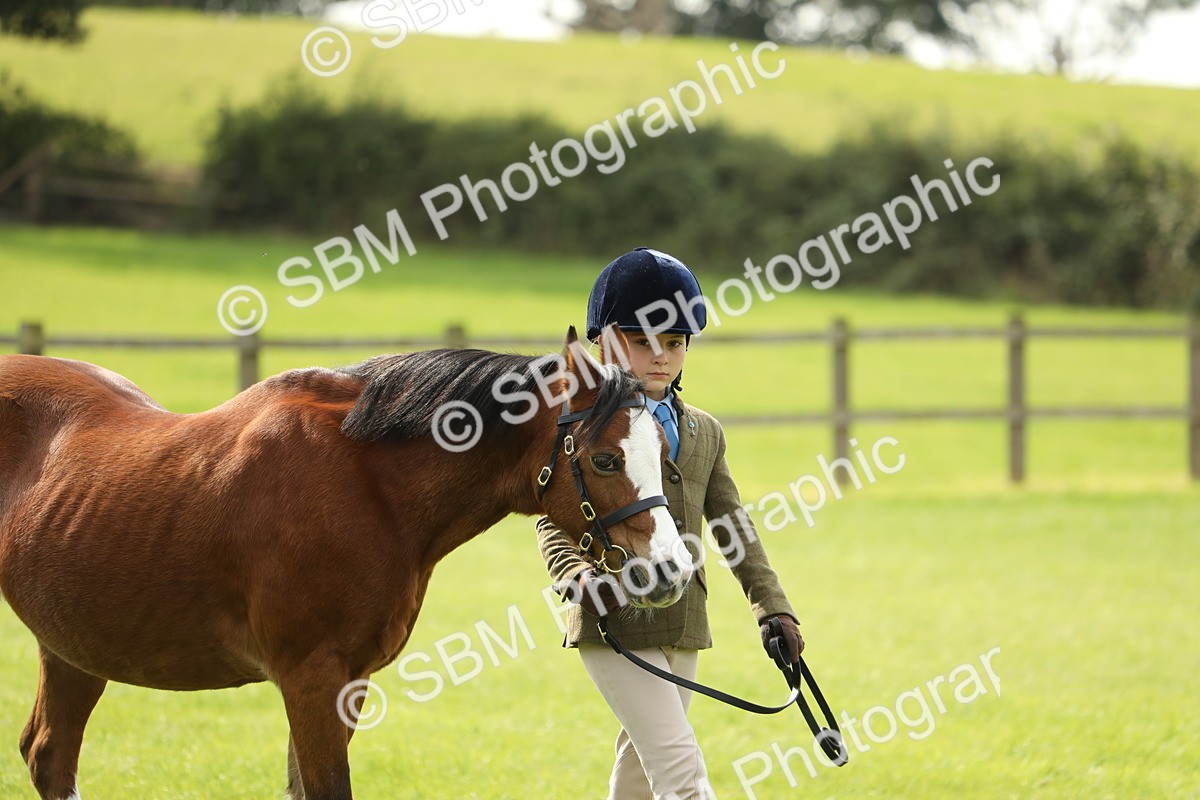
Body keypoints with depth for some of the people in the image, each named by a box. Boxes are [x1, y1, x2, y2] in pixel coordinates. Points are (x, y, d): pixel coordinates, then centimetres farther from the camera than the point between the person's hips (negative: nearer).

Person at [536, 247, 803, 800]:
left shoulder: (704, 433, 16)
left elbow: (732, 528, 16)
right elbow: (554, 521, -4)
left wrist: (773, 608, 9)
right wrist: (578, 578, -24)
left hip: (683, 627, 6)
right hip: (614, 625, -6)